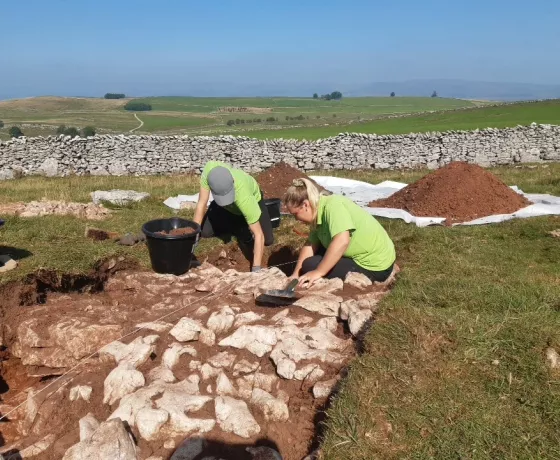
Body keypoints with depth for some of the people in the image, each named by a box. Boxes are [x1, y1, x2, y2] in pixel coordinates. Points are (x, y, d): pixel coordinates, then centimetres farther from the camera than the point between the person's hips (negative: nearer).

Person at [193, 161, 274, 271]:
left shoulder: (244, 197, -48)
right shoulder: (209, 169, -41)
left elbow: (259, 235, -43)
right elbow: (201, 204, -28)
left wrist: (256, 268, -46)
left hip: (253, 198, -3)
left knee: (267, 240, -14)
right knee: (204, 232, -10)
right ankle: (233, 225, 18)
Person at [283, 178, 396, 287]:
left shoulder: (332, 206, -24)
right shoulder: (320, 212, 3)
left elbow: (342, 241, -37)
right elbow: (310, 245, 7)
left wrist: (318, 272, -33)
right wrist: (296, 274, 2)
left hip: (374, 267, -9)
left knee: (310, 266, -11)